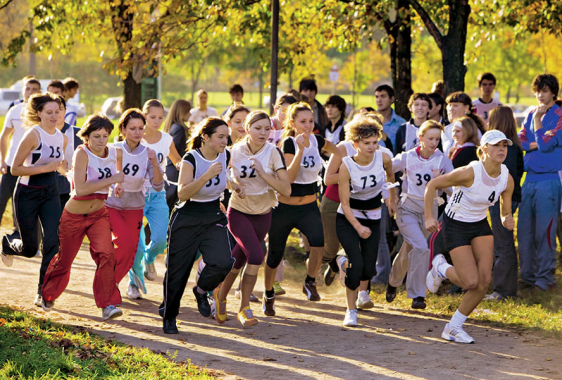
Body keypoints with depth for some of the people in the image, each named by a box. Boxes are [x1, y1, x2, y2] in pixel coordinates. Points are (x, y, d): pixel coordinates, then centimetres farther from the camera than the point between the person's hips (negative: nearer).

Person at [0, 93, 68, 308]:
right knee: (30, 248, 5)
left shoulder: (62, 138, 3)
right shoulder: (33, 135, -17)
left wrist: (63, 165, -6)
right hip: (27, 194, -5)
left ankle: (44, 292, -3)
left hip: (51, 193, 5)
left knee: (53, 240, -12)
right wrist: (45, 167, -26)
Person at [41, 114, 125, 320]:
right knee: (64, 260, 13)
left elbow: (119, 169, 20)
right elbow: (80, 189, -33)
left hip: (98, 215, 3)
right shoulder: (82, 153, -23)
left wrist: (120, 183, 3)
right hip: (74, 216, -3)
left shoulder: (116, 153, -6)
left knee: (106, 253, -21)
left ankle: (108, 305, -18)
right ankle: (47, 295, 41)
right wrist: (110, 180, -30)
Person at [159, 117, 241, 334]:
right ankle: (168, 316, 23)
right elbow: (182, 193, -30)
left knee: (223, 262, -19)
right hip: (187, 220, -4)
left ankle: (202, 291, 12)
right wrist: (207, 175, -37)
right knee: (178, 270, 3)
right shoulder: (191, 159, -18)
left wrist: (234, 187, 8)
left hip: (214, 219, 4)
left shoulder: (225, 156, -1)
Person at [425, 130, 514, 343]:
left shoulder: (507, 179, -10)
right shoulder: (469, 173, -27)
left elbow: (506, 211, 3)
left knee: (485, 280, -6)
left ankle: (453, 328, 10)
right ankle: (441, 268, 21)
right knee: (471, 282, -13)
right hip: (456, 227, -6)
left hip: (480, 225, 6)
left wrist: (508, 220, -21)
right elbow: (432, 185, -17)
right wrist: (428, 217, -18)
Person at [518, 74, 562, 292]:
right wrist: (537, 144, -9)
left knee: (544, 232, -6)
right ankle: (528, 276, 14)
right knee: (524, 230, 6)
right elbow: (520, 142, 7)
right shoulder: (531, 116, 16)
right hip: (530, 178, 6)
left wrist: (537, 119, -7)